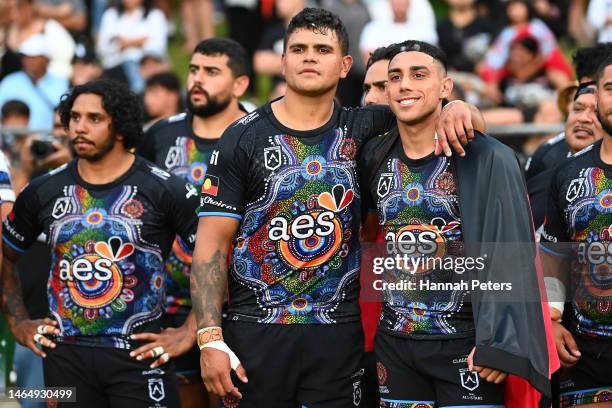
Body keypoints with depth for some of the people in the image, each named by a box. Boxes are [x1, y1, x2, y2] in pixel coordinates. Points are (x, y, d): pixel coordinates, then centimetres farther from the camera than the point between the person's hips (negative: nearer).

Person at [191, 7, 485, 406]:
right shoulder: (244, 138, -1)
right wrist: (211, 341, -12)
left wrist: (453, 107, -10)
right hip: (255, 328, -2)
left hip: (338, 332, 2)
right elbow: (212, 243, -3)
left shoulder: (359, 130, 6)